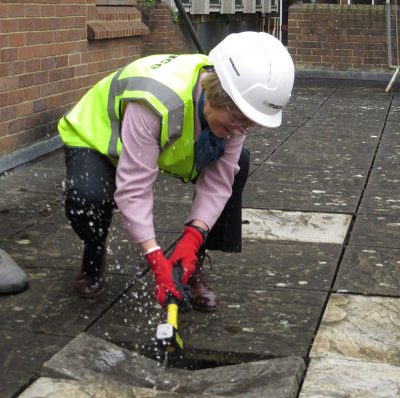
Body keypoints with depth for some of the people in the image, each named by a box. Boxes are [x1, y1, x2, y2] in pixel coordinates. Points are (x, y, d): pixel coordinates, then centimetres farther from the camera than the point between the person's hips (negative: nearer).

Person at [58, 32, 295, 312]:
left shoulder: (235, 106, -22)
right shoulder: (157, 101, -44)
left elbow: (217, 181, -19)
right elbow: (134, 187, -41)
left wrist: (193, 237, -33)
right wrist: (156, 259, -43)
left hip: (164, 142, 6)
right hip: (97, 137, -5)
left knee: (238, 162, -12)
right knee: (86, 196, -37)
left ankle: (193, 269, -1)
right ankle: (94, 262, 0)